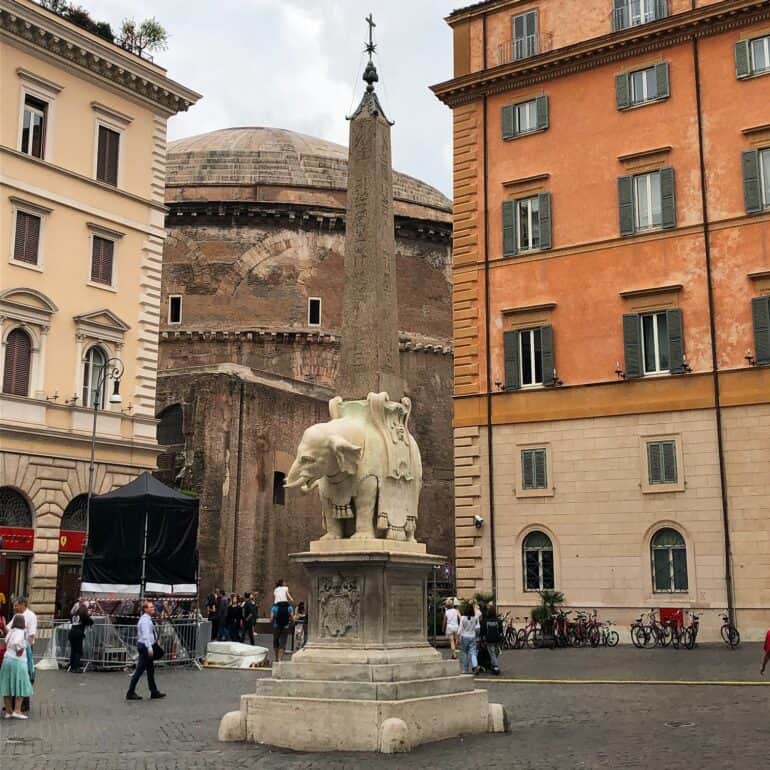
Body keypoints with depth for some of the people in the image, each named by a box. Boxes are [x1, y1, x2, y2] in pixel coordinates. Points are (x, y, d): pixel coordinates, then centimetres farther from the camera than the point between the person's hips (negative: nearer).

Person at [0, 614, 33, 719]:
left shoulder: (10, 632, 10)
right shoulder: (21, 632, -12)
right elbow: (16, 643, -27)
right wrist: (20, 650, -13)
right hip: (18, 661, -7)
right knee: (20, 687, 0)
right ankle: (17, 710, -6)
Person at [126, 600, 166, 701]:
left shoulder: (148, 619, 14)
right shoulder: (145, 620, -17)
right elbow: (146, 635, -26)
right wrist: (149, 648, -31)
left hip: (146, 647, 11)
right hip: (145, 647, -11)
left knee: (151, 670, 14)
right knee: (140, 670, -5)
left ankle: (154, 692, 21)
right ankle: (130, 693, 0)